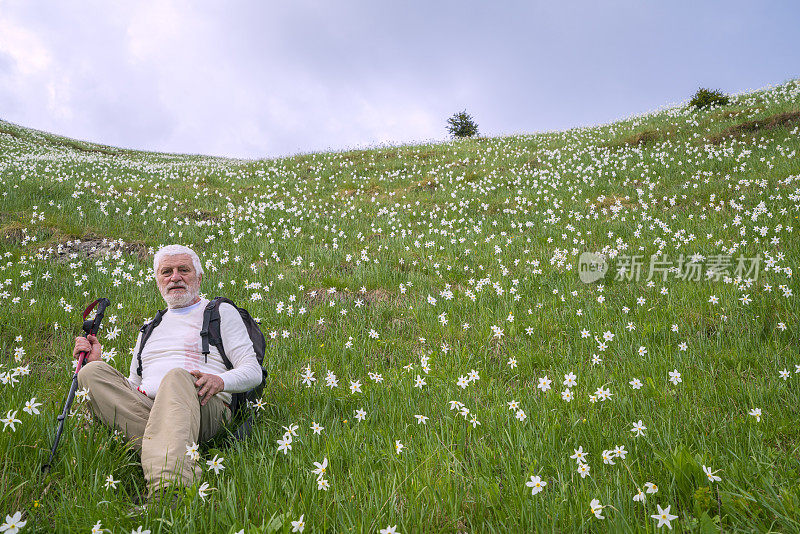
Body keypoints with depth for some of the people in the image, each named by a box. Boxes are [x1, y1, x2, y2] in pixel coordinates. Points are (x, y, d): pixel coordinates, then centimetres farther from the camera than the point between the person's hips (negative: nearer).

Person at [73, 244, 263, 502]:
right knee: (91, 372, -18)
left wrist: (221, 381, -15)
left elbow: (253, 371, 6)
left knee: (176, 377, -36)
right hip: (146, 408, 5)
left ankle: (166, 487, -56)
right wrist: (98, 362, 13)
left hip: (202, 409, -4)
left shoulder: (221, 312, 17)